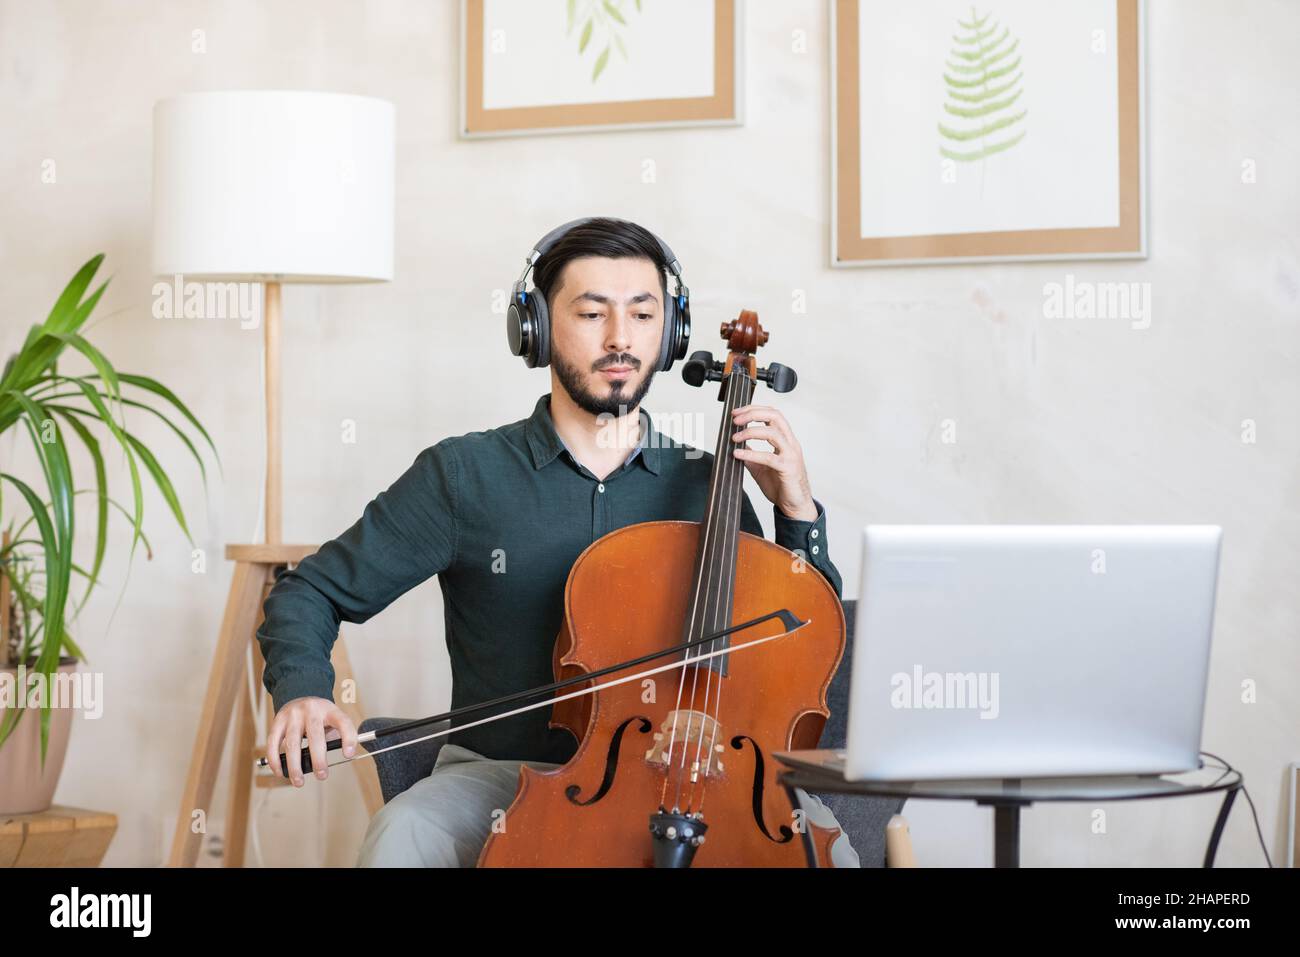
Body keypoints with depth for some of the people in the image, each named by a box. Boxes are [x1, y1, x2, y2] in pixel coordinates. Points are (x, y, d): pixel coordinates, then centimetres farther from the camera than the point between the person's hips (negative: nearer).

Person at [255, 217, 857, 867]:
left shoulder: (705, 486, 6)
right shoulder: (463, 474, -1)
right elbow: (311, 592, 3)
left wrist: (798, 514, -5)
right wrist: (301, 689, -18)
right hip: (500, 773, -2)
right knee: (403, 836, -35)